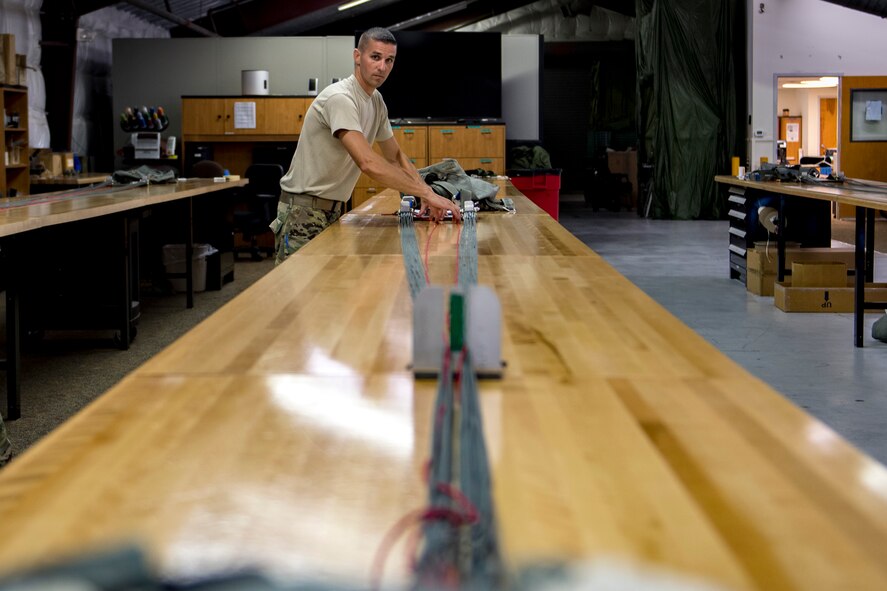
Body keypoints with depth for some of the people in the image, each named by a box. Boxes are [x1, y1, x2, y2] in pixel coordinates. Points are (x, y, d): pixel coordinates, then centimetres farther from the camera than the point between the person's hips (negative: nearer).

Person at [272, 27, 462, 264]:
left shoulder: (377, 102, 8)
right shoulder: (340, 97, -21)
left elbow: (395, 157, 18)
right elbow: (368, 164, -31)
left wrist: (426, 195, 0)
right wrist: (427, 193, -30)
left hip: (333, 209, 9)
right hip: (304, 210, -9)